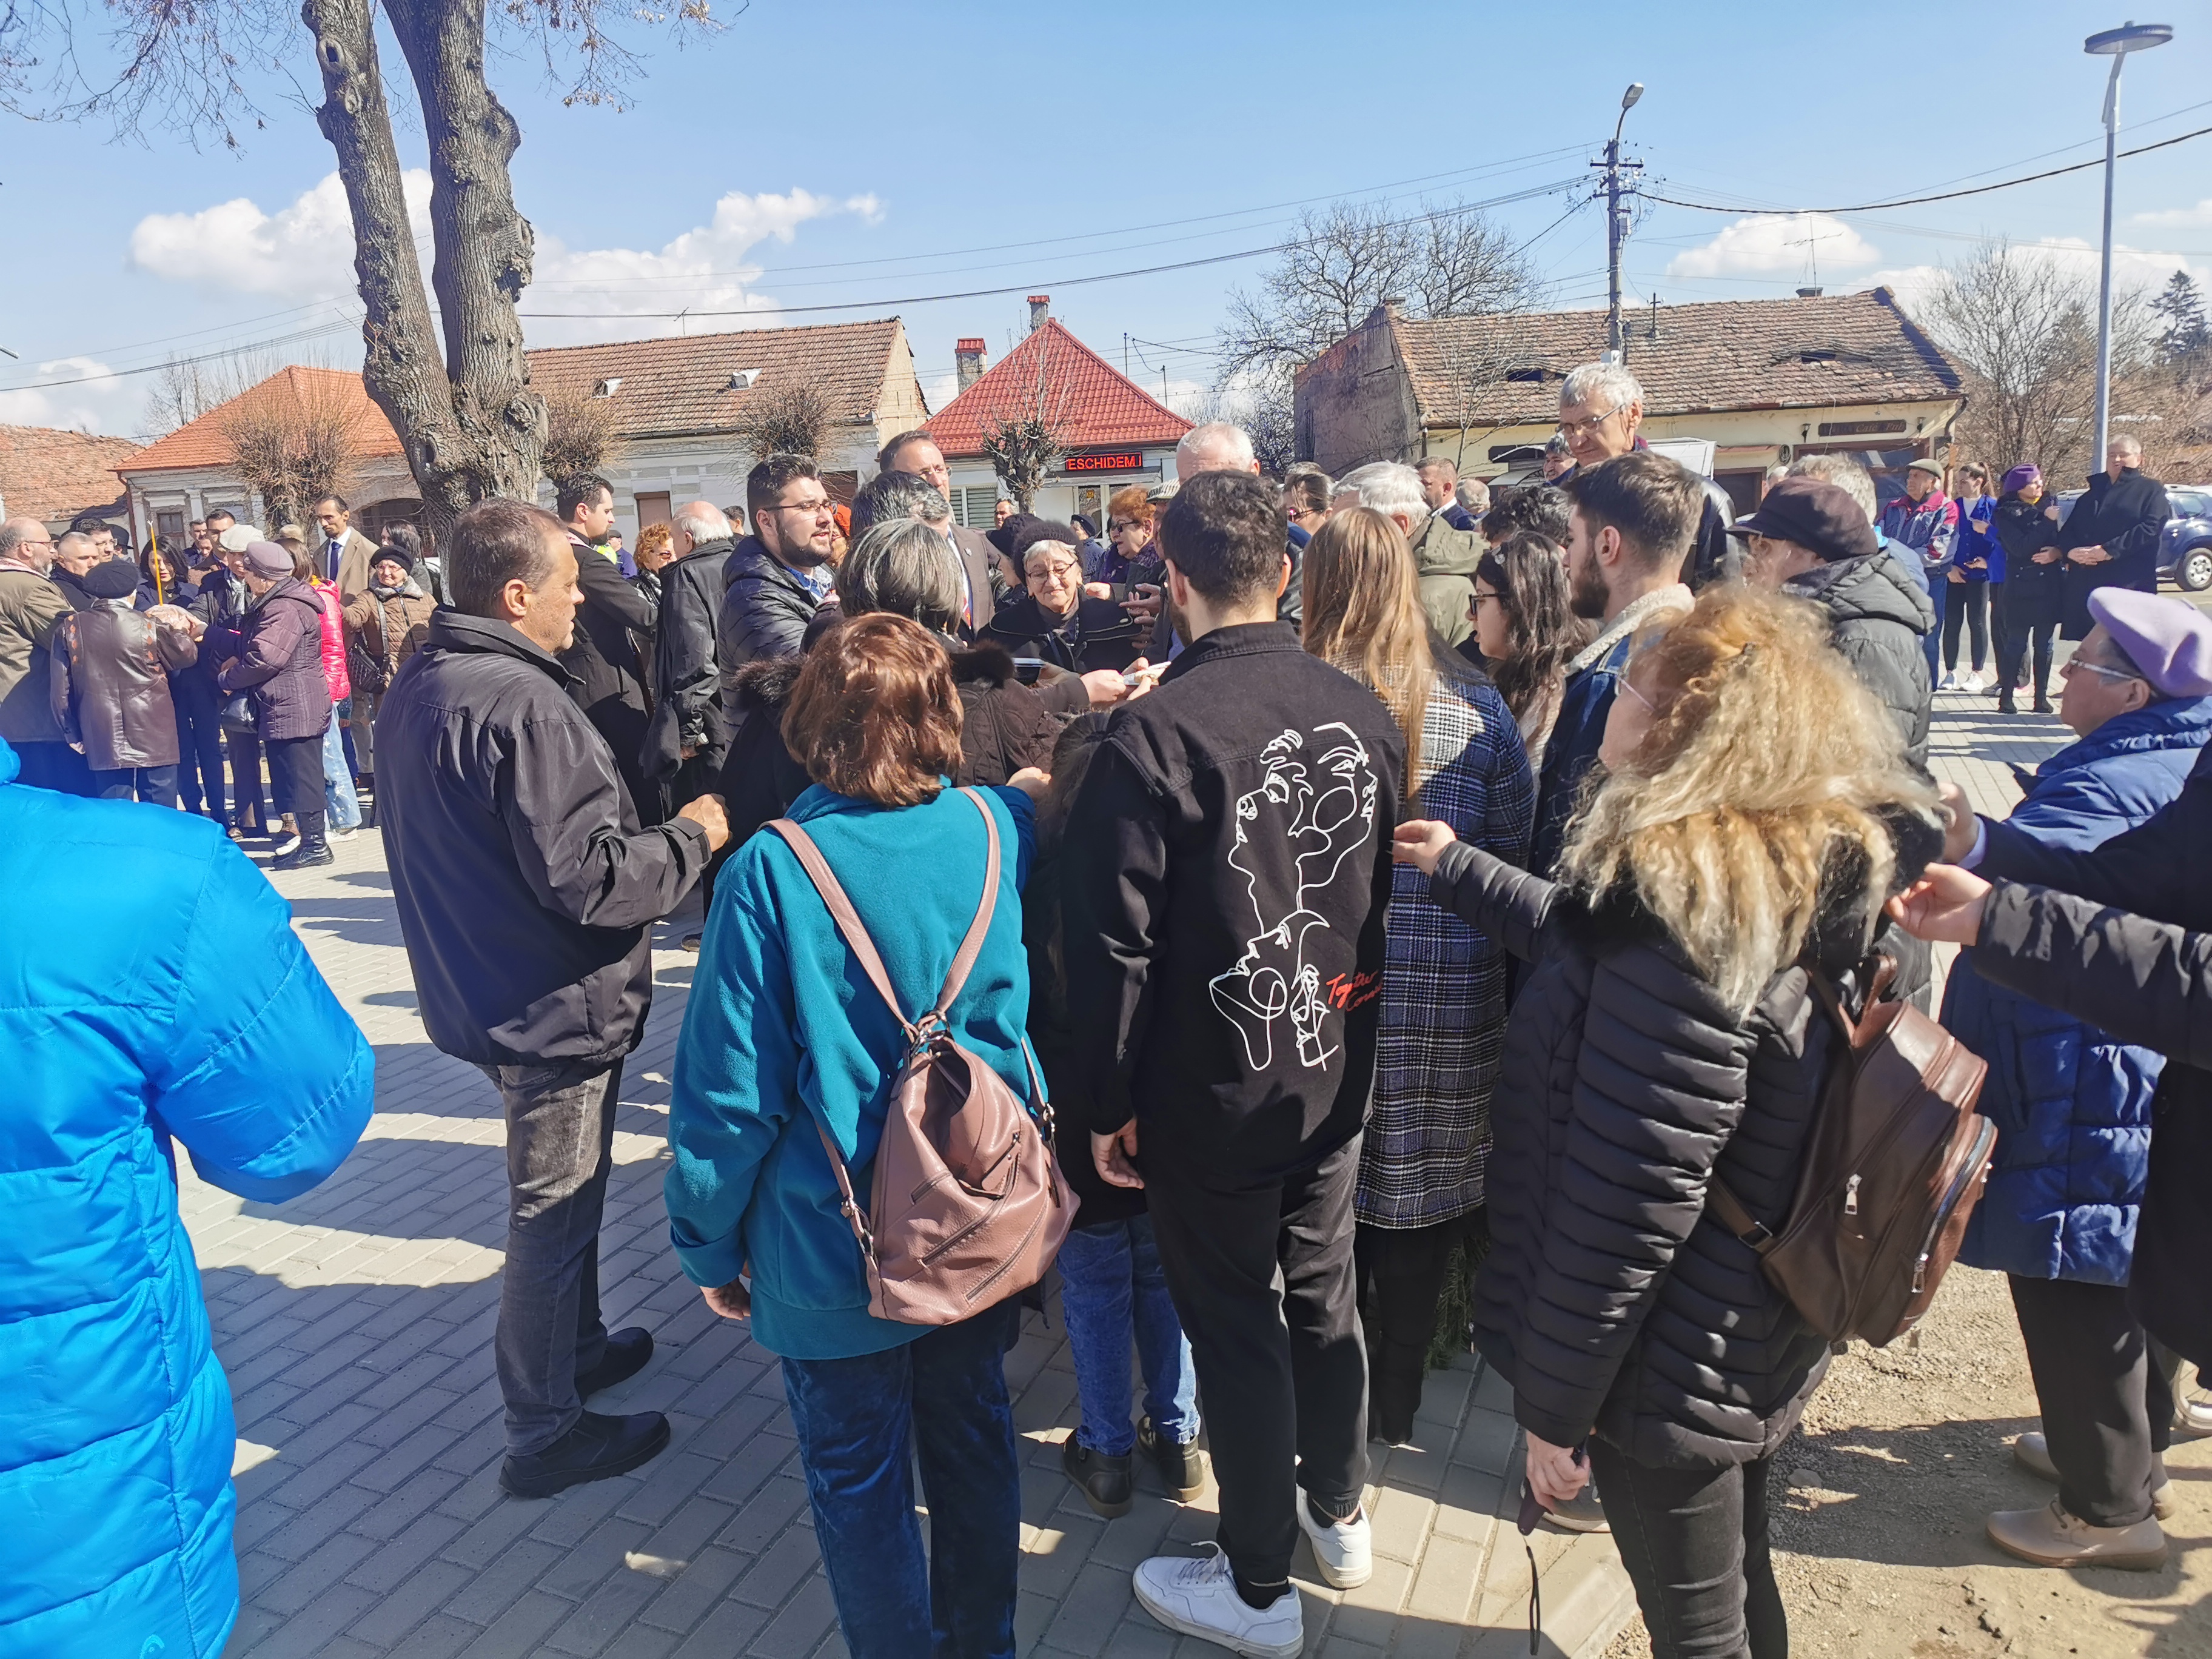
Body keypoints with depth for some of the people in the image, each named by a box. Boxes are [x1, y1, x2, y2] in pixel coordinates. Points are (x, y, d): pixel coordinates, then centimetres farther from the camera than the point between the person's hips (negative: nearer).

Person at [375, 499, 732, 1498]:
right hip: (553, 1004, -9)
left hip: (478, 989, 9)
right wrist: (692, 835, -14)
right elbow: (587, 880, -29)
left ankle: (578, 1346, 43)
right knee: (553, 1214, 6)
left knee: (561, 1195, 25)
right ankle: (545, 1434, 22)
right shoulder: (523, 706, -26)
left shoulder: (418, 686, 4)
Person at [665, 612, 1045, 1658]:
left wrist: (710, 1246, -1)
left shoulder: (773, 872, -21)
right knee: (974, 1443, 24)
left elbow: (730, 1089, -17)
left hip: (837, 1253, -4)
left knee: (861, 1482, 17)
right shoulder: (1001, 829, -11)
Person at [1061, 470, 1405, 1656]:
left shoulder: (1153, 734, -20)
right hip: (1336, 1072, 5)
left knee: (1237, 1330, 11)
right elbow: (1389, 892, 5)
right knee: (1323, 1296, 23)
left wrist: (1107, 1105, -6)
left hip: (1214, 1093, -5)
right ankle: (1338, 1514, 44)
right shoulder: (1363, 712, -4)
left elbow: (1114, 943, -18)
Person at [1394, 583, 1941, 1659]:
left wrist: (1552, 1402, -17)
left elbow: (1626, 1205, -29)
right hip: (1764, 1342, 8)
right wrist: (1460, 870, 19)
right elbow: (1597, 946, 12)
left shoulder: (1685, 918, -32)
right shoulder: (1818, 867, -3)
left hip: (1672, 1376, -8)